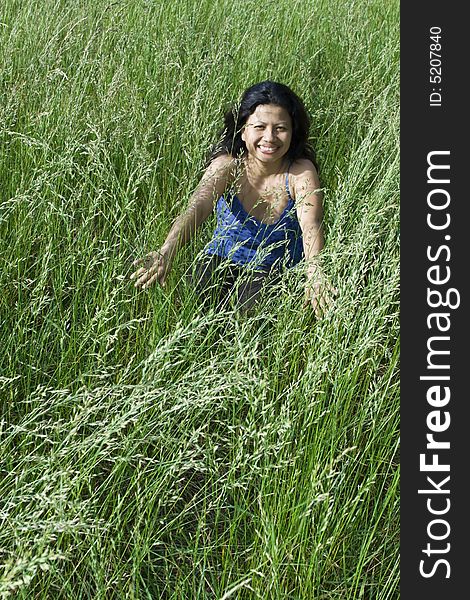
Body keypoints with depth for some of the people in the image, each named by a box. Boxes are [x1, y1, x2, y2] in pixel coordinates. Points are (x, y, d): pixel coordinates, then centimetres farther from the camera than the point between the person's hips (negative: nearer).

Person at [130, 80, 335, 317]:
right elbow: (196, 208, -31)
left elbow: (311, 225, -31)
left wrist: (314, 273, -54)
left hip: (276, 271, -1)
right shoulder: (228, 165, -13)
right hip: (223, 260, 1)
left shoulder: (301, 172, -14)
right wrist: (166, 252, -52)